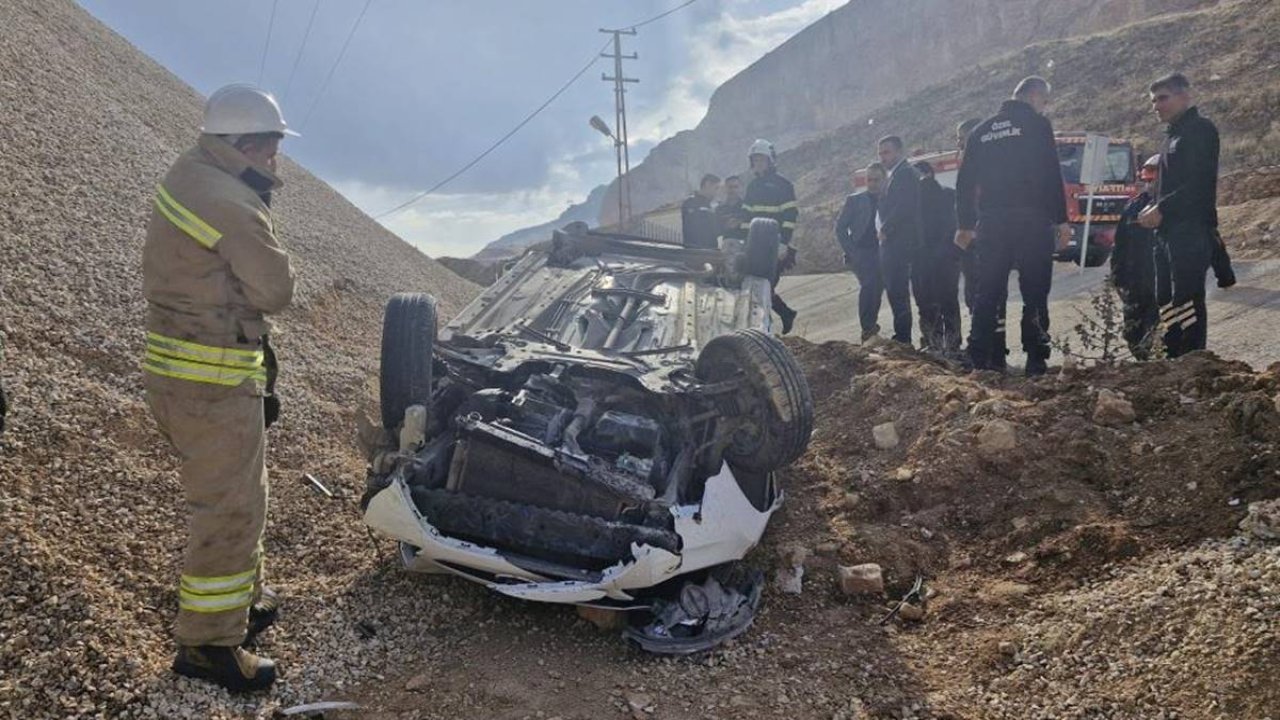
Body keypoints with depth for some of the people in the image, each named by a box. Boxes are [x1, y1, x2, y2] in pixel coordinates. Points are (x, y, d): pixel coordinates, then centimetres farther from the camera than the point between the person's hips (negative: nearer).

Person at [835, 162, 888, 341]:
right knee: (868, 283, -24)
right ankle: (868, 327, -23)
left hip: (882, 255, 3)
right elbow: (840, 228, 8)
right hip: (861, 253, -3)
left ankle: (869, 328, 13)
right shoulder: (854, 201, 9)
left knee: (877, 290, -1)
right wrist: (850, 252, -3)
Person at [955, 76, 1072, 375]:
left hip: (991, 223, 4)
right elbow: (1052, 176, -8)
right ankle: (1036, 360, -4)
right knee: (1034, 294, -1)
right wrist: (1061, 220, -5)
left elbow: (965, 182, 14)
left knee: (987, 294, 8)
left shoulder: (982, 130, 15)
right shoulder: (1037, 124, -1)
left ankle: (979, 359, 6)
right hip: (1032, 219, -4)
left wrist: (965, 225, 19)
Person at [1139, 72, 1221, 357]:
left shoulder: (1200, 129, -7)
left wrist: (1162, 209, -16)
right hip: (1169, 232, 10)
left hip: (1191, 231, -10)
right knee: (1165, 300, 11)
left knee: (1187, 302, -10)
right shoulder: (1173, 133, 22)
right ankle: (1173, 359, 17)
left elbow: (1199, 184, -17)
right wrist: (1153, 208, 7)